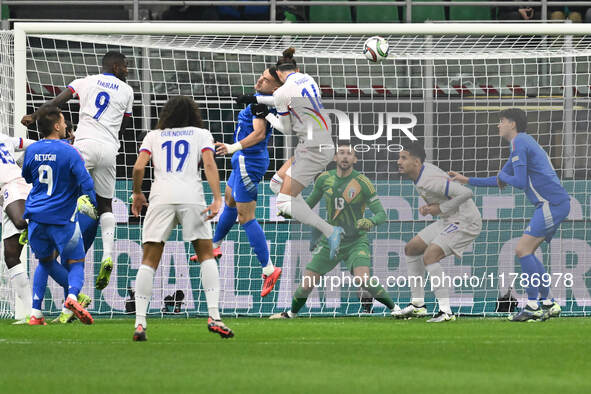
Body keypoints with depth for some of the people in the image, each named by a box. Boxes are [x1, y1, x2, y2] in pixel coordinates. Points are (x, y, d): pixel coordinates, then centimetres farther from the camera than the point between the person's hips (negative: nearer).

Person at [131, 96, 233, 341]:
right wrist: (217, 199, -6)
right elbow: (209, 165, 1)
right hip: (191, 196, -1)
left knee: (149, 261, 3)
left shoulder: (153, 136, 20)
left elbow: (138, 167, 7)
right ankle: (214, 316, -2)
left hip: (160, 197, 1)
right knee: (206, 254, 11)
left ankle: (139, 323, -7)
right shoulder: (201, 134, 18)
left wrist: (137, 194, 22)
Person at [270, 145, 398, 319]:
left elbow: (381, 213, -13)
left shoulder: (362, 182, -12)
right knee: (306, 285, 1)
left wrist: (370, 222, -35)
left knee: (363, 279, -29)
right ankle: (291, 314, 29)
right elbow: (311, 202, 17)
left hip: (356, 242, -4)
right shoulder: (325, 179, -1)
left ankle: (394, 309, -11)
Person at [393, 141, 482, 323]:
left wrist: (440, 209, -23)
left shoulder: (430, 181, -27)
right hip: (448, 220, 11)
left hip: (465, 221, -11)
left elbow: (466, 193, -32)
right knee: (411, 249, 15)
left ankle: (446, 311, -25)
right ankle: (417, 305, 21)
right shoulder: (424, 169, 3)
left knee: (429, 256, -25)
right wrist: (428, 208, 2)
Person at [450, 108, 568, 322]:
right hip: (554, 205, 10)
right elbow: (501, 181, 33)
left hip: (552, 204, -10)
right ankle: (548, 304, 12)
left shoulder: (519, 143, -9)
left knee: (523, 249, -12)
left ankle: (532, 306, -14)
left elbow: (520, 182, -17)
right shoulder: (522, 143, 24)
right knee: (527, 252, 12)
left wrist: (502, 177, 5)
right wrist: (466, 180, 33)